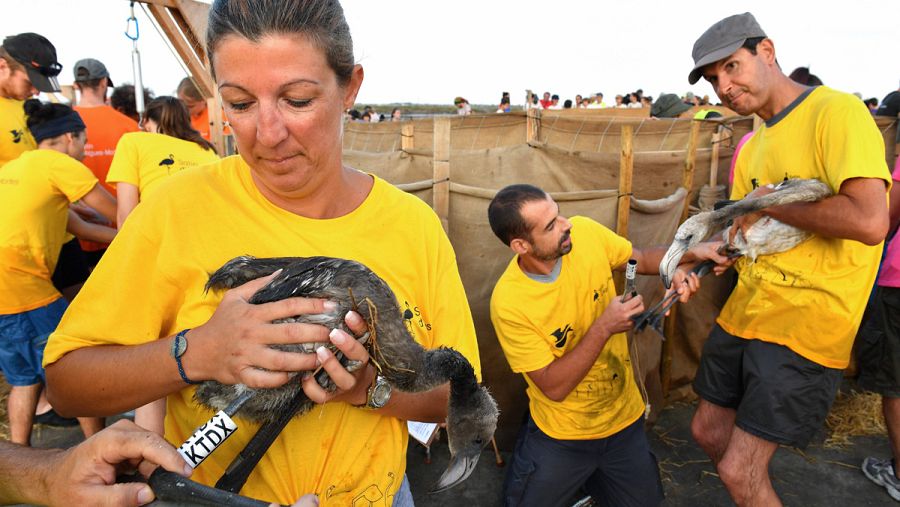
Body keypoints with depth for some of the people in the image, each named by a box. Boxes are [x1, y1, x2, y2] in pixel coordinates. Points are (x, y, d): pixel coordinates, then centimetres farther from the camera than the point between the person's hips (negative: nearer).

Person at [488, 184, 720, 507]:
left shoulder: (585, 232, -16)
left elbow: (642, 259, 2)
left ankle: (588, 479, 43)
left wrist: (688, 254, -17)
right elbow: (554, 387, -24)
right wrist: (604, 327, -31)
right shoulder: (508, 302, -28)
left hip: (624, 418, 4)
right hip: (561, 435, -3)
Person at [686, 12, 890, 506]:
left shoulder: (836, 111, -14)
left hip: (805, 323, -8)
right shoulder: (753, 145, 11)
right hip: (744, 312, 8)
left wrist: (771, 204, -14)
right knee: (708, 430, 19)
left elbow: (870, 221, -27)